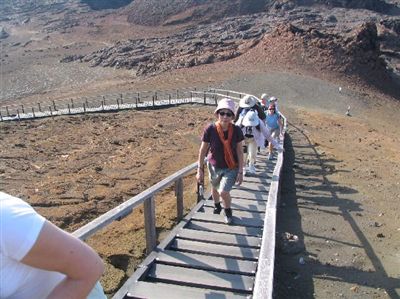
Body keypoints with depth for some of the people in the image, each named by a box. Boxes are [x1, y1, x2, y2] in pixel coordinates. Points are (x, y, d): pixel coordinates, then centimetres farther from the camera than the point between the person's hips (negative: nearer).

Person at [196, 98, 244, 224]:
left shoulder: (236, 130, -18)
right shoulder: (210, 129, -20)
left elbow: (240, 151, -9)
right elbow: (203, 150, -10)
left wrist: (240, 172, -8)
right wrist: (200, 170, -8)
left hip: (231, 168, -1)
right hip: (214, 166, 2)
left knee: (223, 192, -14)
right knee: (214, 188, 23)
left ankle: (228, 210, 20)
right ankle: (217, 205, 58)